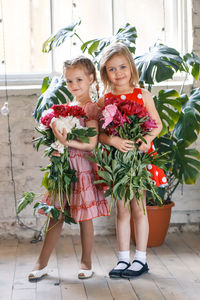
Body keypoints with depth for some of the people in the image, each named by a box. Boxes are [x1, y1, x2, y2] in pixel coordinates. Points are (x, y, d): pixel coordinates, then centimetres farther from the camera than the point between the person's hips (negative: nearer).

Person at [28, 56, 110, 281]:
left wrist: (67, 142, -26)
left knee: (85, 217, 5)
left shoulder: (91, 108, -9)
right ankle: (42, 263, 16)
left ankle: (86, 263, 20)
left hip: (82, 168, -6)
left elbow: (91, 144, -16)